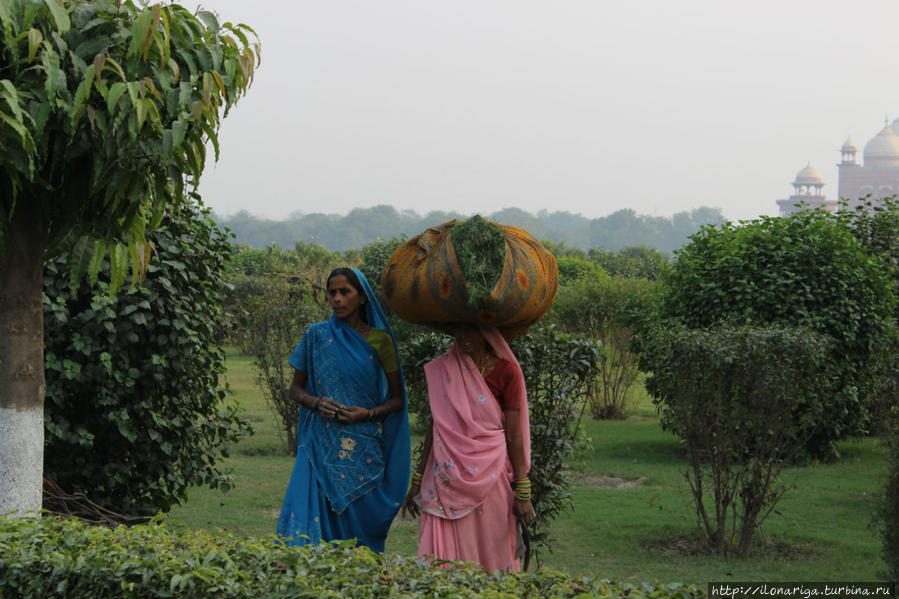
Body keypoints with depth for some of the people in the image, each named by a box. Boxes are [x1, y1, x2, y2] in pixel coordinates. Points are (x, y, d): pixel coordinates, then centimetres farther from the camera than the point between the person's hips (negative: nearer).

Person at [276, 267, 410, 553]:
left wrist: (368, 413, -11)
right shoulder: (316, 336, 6)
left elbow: (397, 398, 7)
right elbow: (296, 387, 12)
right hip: (321, 444, 1)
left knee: (361, 523, 0)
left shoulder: (379, 340, 3)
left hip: (363, 447, -1)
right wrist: (316, 403, -9)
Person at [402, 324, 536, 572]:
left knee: (490, 553, 1)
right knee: (444, 555, -3)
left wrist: (522, 493, -5)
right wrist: (418, 481, 14)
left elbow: (514, 435, -3)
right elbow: (435, 428, 14)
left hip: (488, 476, -3)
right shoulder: (443, 369, 8)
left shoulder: (505, 371, -2)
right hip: (448, 477, 3)